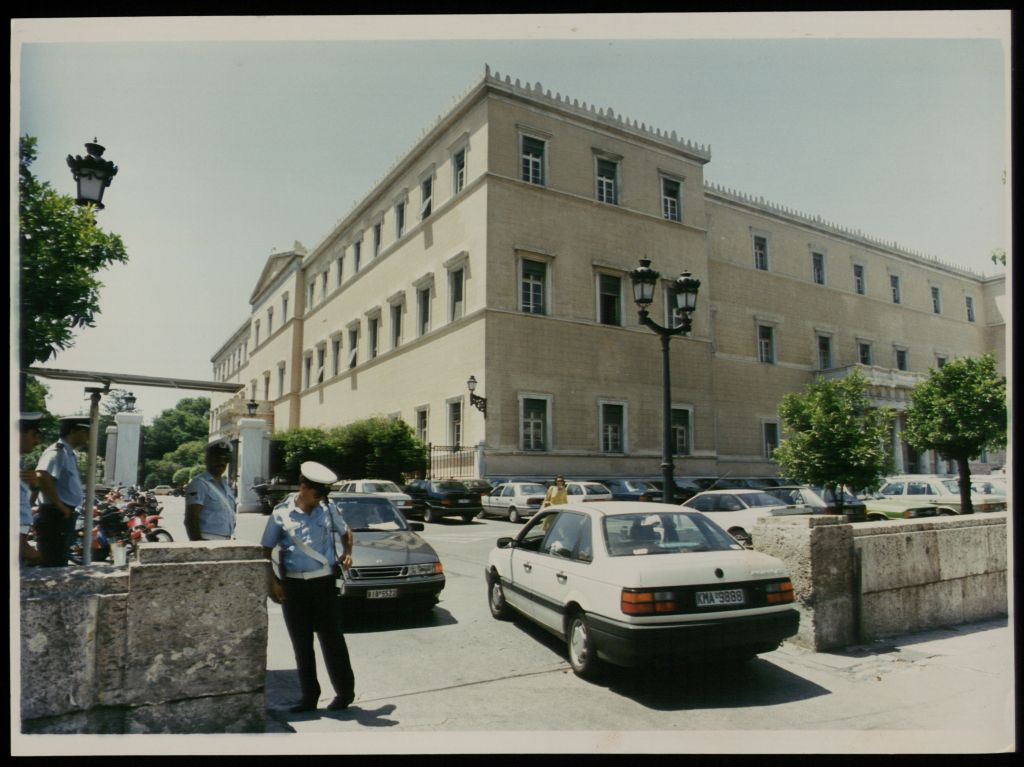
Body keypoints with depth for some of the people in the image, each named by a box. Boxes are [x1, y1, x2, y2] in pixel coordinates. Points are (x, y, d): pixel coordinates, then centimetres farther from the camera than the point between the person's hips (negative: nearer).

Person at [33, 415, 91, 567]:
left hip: (64, 517, 10)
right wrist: (60, 506, -24)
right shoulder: (57, 452, -16)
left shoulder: (69, 453, 15)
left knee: (59, 565, 17)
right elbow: (42, 477, -33)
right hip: (55, 517, -10)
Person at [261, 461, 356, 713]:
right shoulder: (281, 515, 0)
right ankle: (309, 696, 22)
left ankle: (345, 691, 16)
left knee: (331, 640, 2)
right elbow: (265, 551, 4)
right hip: (293, 586, 1)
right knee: (301, 644, 9)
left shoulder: (329, 510, 6)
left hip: (325, 583, 0)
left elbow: (346, 532, 22)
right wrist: (273, 583, -4)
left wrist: (347, 553, 4)